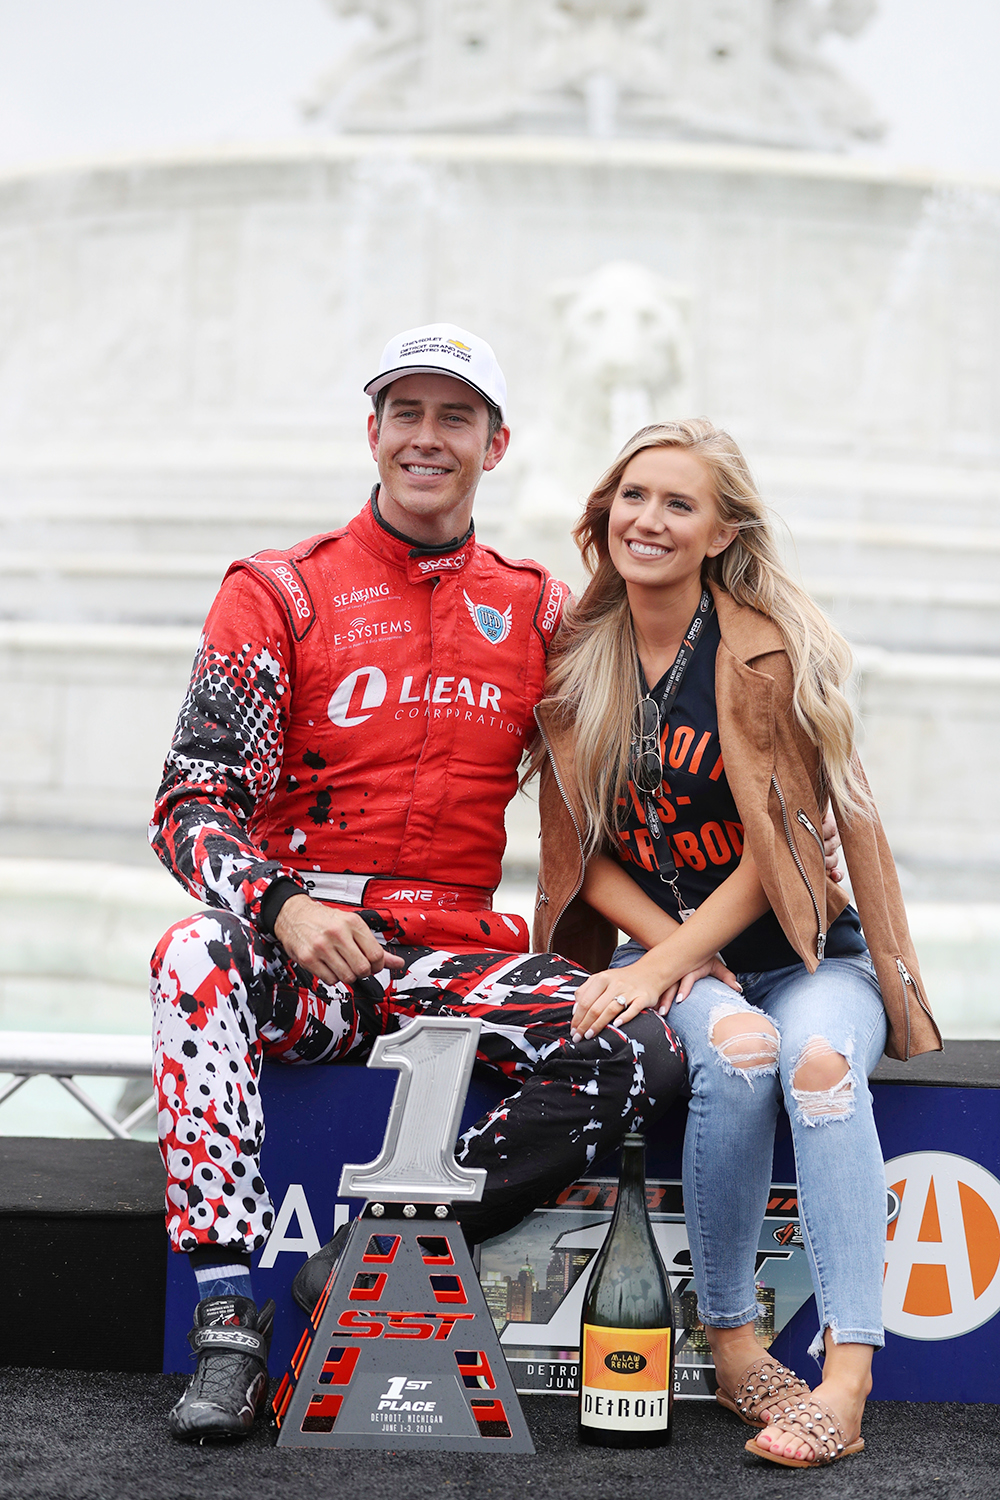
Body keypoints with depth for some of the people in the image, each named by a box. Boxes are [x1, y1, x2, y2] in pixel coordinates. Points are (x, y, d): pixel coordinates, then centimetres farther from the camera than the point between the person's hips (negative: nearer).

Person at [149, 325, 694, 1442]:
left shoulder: (537, 613, 12)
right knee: (196, 960, -36)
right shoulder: (280, 594, 3)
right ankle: (227, 1317, -31)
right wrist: (282, 907, -23)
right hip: (300, 947, -2)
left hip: (458, 952, 2)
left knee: (645, 1051, -24)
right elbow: (193, 800, -4)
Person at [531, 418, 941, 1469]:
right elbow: (582, 849, 7)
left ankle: (846, 1383, -37)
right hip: (660, 952, 2)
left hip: (801, 952, -1)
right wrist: (671, 951, -10)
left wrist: (667, 965, -20)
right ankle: (730, 1347, -20)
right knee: (735, 1048, -33)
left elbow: (778, 849, -10)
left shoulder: (767, 654, -8)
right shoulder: (573, 661, 4)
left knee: (817, 1057, -34)